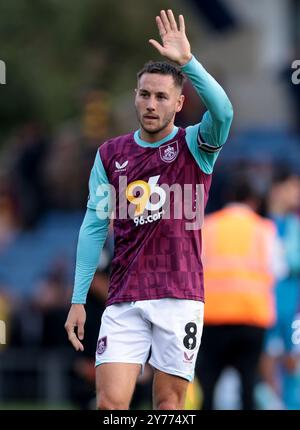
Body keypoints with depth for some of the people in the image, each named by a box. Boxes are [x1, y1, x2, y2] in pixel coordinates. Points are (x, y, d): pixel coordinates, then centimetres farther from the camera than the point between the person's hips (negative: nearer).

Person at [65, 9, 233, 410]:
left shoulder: (195, 146, 3)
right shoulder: (110, 154, 10)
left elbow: (223, 112, -21)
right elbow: (94, 227, 10)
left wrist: (187, 61, -31)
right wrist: (78, 300, 5)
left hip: (180, 297, -2)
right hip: (124, 301, 2)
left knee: (169, 402, 2)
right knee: (110, 403, -10)